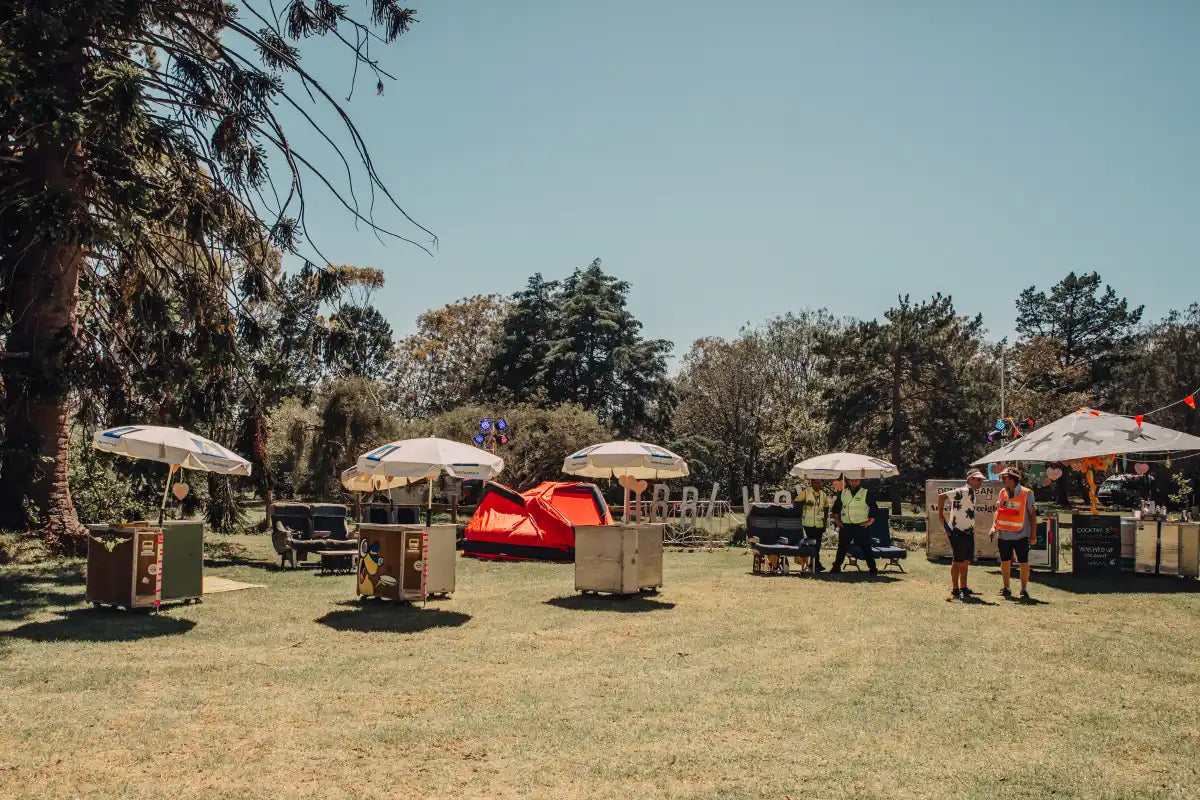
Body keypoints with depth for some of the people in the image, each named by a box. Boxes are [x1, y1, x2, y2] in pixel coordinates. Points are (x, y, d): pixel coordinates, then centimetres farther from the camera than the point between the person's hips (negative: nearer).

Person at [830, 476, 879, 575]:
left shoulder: (867, 493, -1)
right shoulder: (843, 493, 10)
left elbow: (874, 508, 0)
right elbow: (836, 506, 18)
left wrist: (870, 521, -6)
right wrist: (837, 520, 10)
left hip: (861, 526, -3)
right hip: (845, 526, 3)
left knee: (865, 548, -2)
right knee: (842, 548, 9)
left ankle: (873, 569, 5)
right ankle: (836, 567, 18)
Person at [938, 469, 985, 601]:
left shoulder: (972, 493, 14)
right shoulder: (963, 491, -16)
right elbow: (942, 496, -23)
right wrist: (941, 515, -19)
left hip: (968, 532, 9)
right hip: (957, 532, -9)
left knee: (966, 561, 14)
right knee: (958, 561, -3)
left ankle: (963, 588, 24)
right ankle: (955, 590, 5)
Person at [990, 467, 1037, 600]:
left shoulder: (1026, 493, -7)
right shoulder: (1002, 492, 6)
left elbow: (1032, 513, -4)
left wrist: (1033, 534, -6)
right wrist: (994, 526, 0)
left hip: (1021, 535, -4)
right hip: (1004, 534, 4)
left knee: (1023, 563, 0)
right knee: (1005, 562, 11)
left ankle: (1024, 589, 12)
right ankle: (1006, 588, 22)